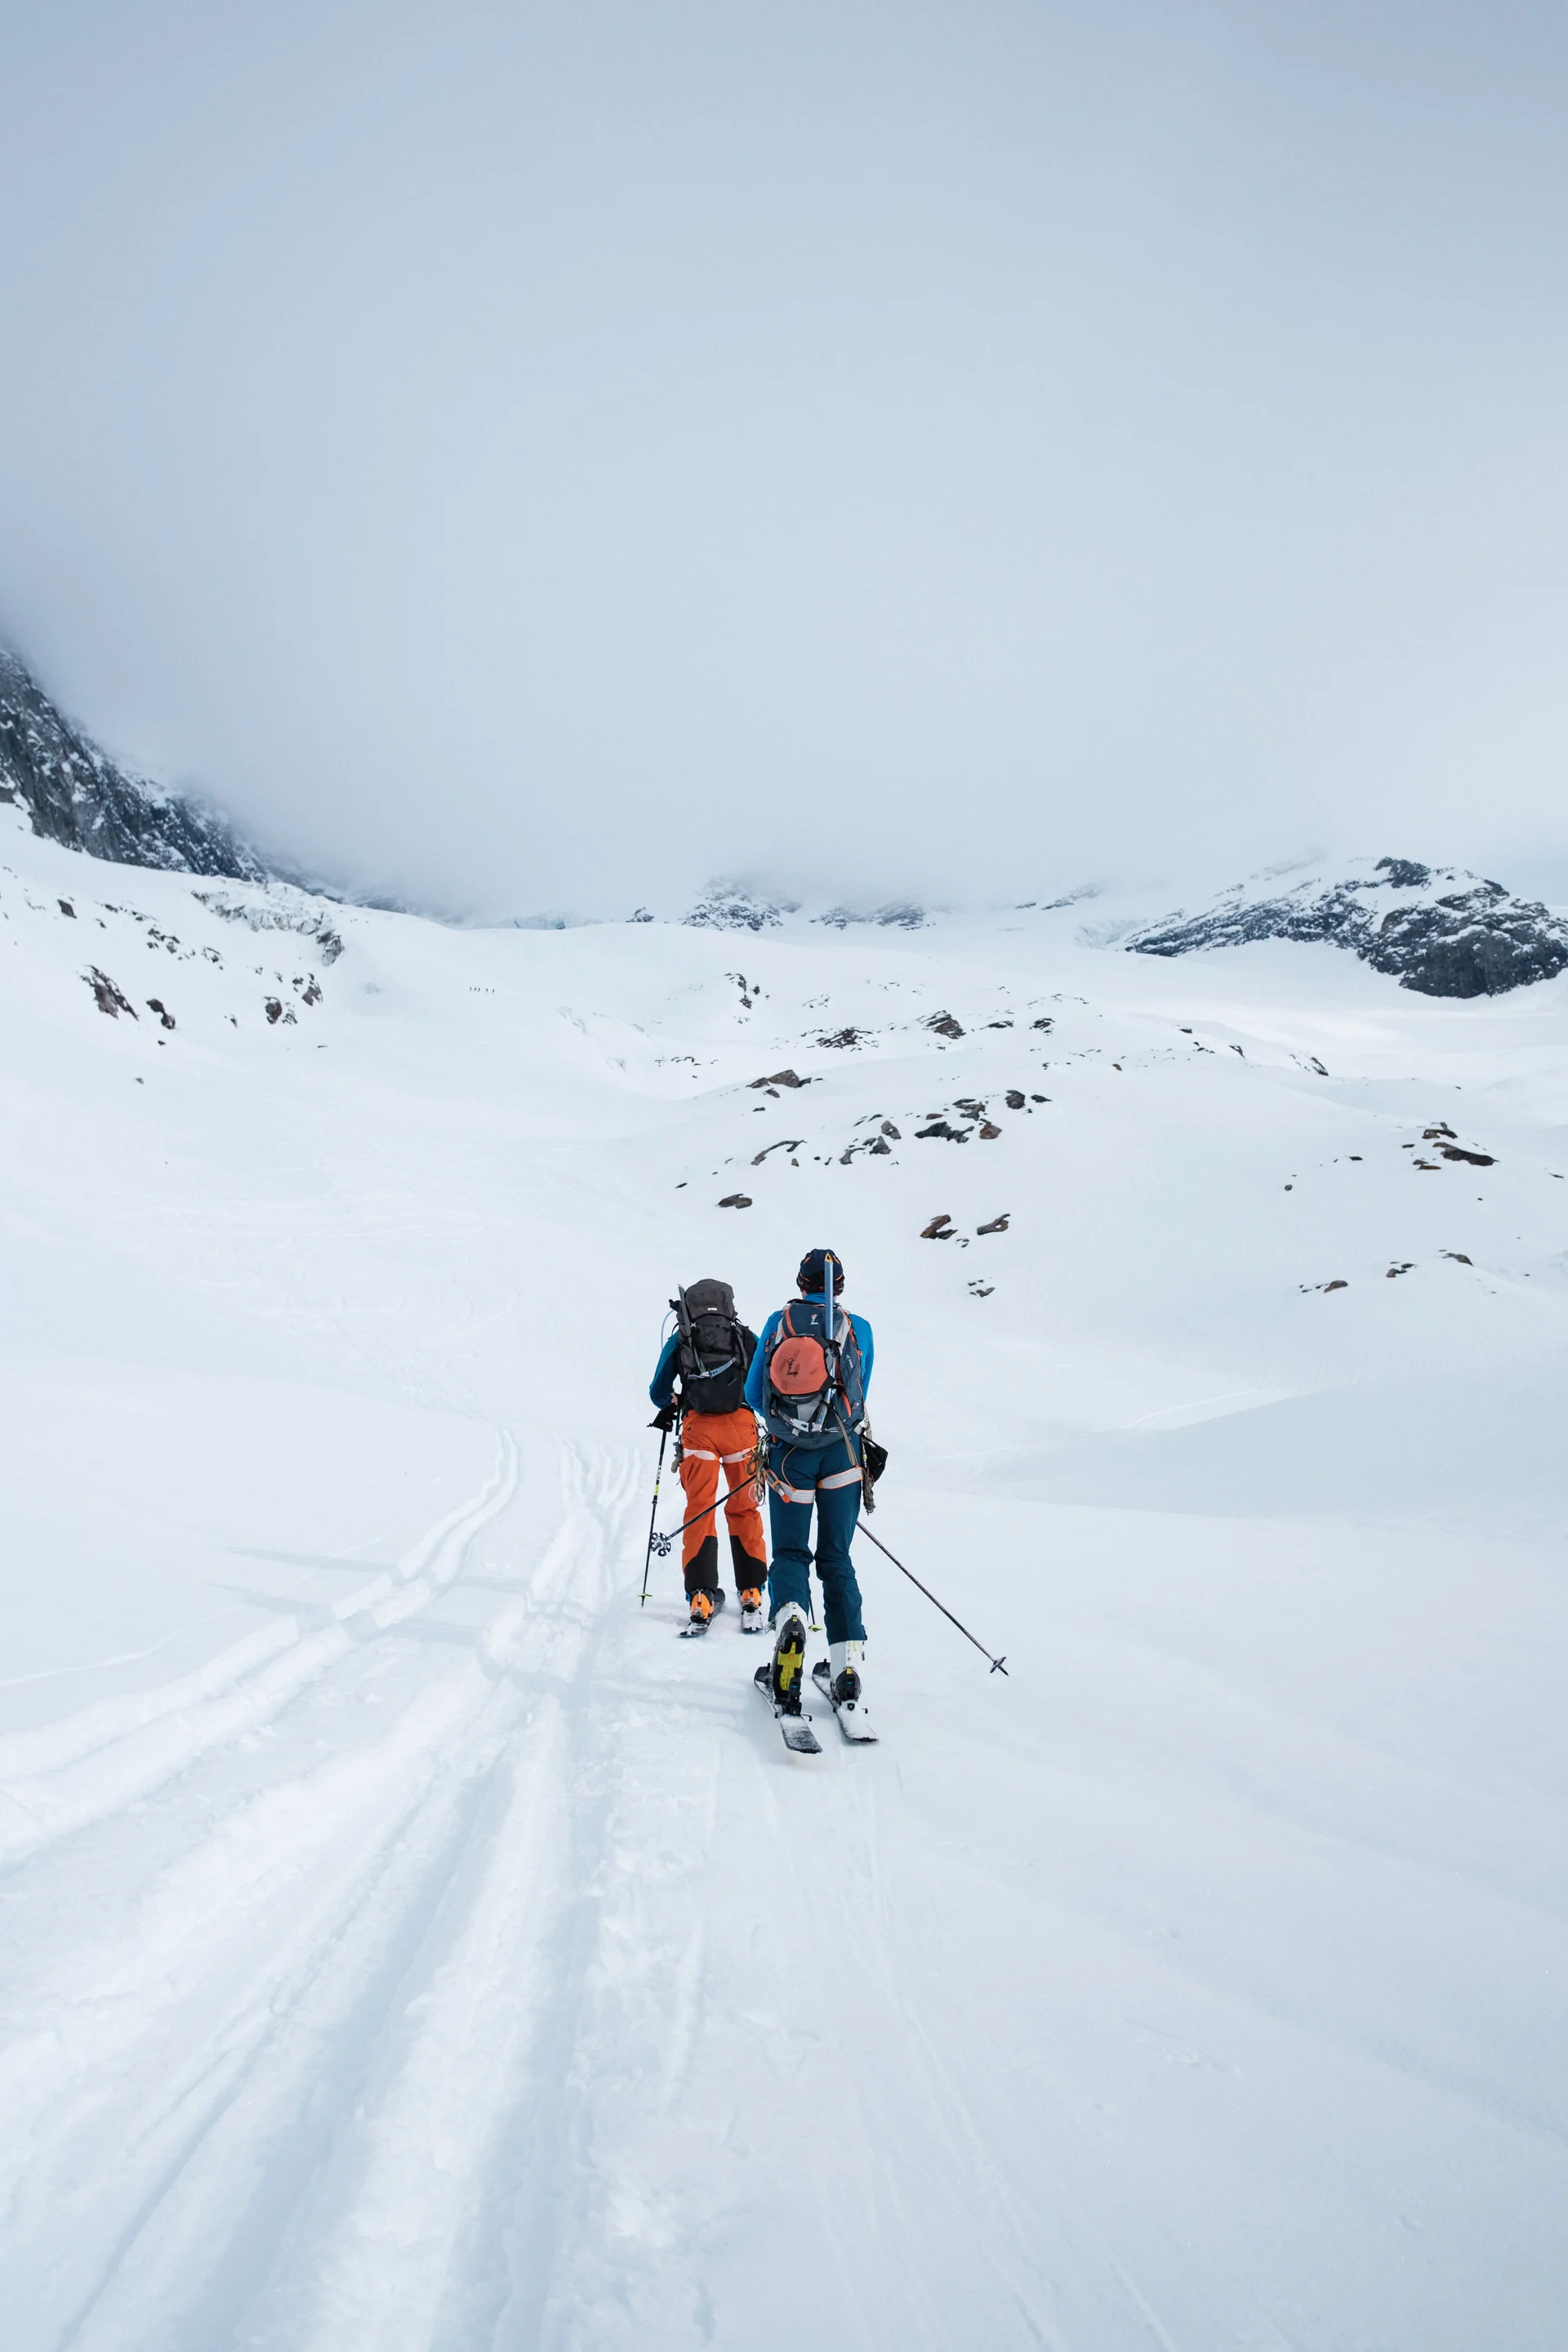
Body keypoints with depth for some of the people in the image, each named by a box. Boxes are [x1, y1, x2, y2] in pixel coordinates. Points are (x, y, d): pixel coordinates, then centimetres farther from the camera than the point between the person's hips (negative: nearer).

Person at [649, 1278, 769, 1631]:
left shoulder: (679, 1340, 16)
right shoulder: (747, 1337, 16)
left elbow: (658, 1393, 18)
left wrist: (669, 1409, 40)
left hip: (697, 1426, 0)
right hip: (741, 1425, 1)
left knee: (700, 1509, 6)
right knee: (743, 1510, 12)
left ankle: (701, 1595, -2)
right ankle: (751, 1593, 12)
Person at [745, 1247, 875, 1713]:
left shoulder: (778, 1322, 3)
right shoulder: (859, 1329, 2)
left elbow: (753, 1394, 8)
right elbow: (858, 1395, 11)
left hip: (789, 1452, 0)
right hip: (842, 1452, 0)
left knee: (790, 1552, 8)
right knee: (836, 1558, 10)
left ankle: (789, 1612, -25)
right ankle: (848, 1663, 2)